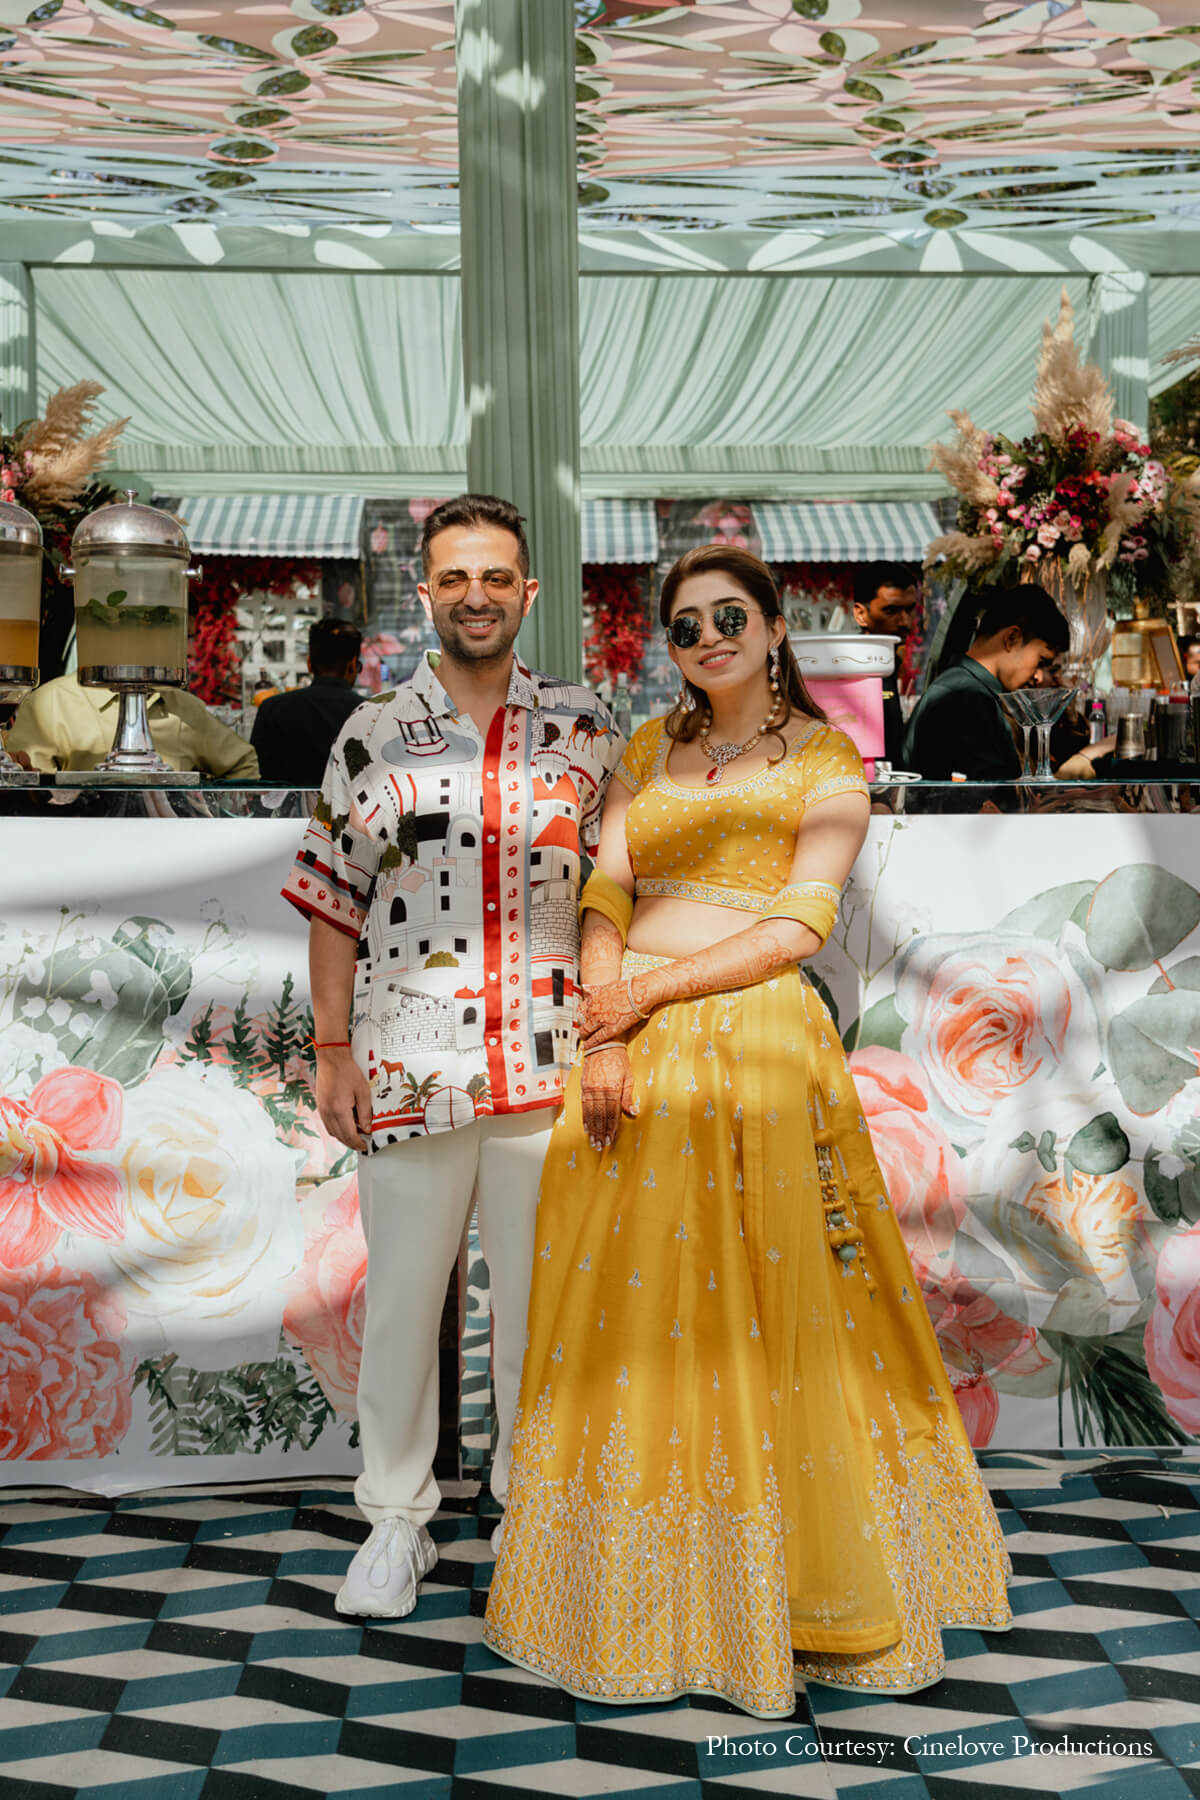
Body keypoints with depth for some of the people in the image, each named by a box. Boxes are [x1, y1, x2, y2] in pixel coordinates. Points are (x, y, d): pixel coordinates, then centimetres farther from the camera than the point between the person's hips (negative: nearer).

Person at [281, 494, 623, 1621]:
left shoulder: (585, 732, 5)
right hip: (409, 1064, 0)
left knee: (538, 1299, 9)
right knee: (401, 1297, 8)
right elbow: (334, 904, 5)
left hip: (550, 1063, 1)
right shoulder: (373, 737, 4)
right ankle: (395, 1520, 23)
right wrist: (331, 1051, 0)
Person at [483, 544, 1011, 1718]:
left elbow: (798, 927, -7)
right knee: (631, 1309, 8)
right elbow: (604, 898, 6)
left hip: (752, 1039, -4)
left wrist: (651, 991, -13)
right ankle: (633, 1594, 25)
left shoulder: (825, 758, 3)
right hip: (630, 1048, 4)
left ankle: (792, 1591, 17)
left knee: (764, 1312, 0)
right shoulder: (650, 750, 15)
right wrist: (602, 1036, -9)